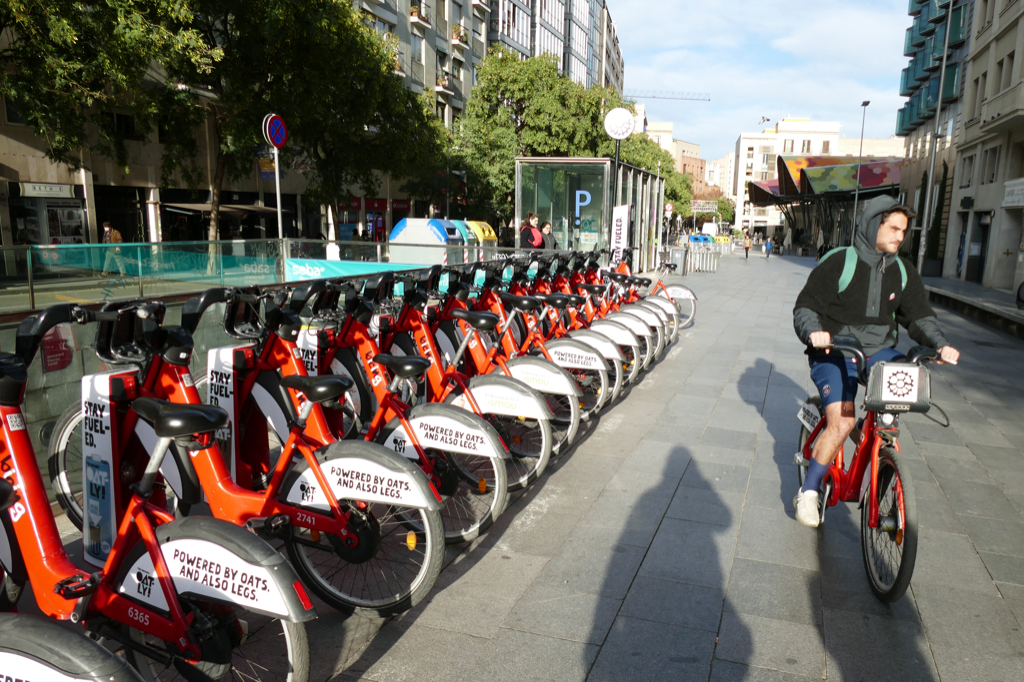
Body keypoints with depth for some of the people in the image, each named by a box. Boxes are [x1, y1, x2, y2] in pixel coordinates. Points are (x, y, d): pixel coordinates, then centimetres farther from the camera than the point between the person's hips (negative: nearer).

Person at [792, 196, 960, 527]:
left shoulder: (903, 271, 7)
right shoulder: (838, 262, -9)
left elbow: (919, 315, 9)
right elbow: (805, 307, -11)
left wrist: (939, 344, -10)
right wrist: (814, 332, -32)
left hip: (879, 353, 5)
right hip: (835, 354, -5)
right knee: (842, 423, -23)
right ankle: (808, 493, -6)